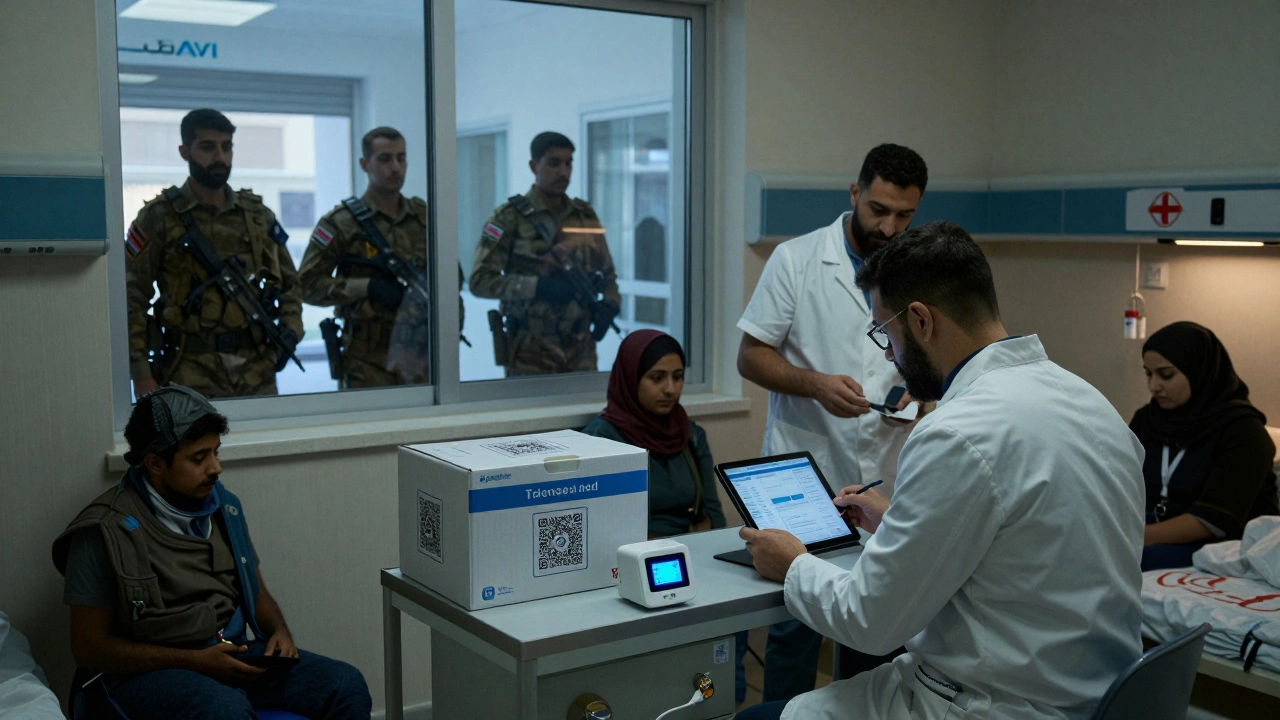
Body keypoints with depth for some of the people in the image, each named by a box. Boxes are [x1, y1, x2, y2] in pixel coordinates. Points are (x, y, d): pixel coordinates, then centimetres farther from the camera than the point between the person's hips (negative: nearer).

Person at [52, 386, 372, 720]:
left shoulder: (224, 505, 10)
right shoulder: (104, 531, -9)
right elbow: (89, 646, -9)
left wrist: (279, 631, -2)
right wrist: (195, 662, -16)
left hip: (238, 654, 6)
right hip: (151, 669, -6)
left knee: (347, 686, -17)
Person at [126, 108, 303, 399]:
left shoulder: (257, 214, 13)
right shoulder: (159, 217, 1)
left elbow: (290, 282, 20)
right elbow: (132, 299, -2)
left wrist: (290, 332, 3)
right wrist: (141, 375, -9)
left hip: (258, 368, 4)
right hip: (193, 372, -3)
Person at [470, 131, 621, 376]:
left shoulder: (585, 216, 10)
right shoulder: (510, 217, -5)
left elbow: (607, 272, 19)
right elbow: (481, 281, -11)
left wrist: (609, 304, -1)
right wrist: (538, 286, -22)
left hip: (580, 350, 4)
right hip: (530, 353, -4)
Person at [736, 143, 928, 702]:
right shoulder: (796, 259, -3)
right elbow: (751, 357, -3)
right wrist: (815, 384, -20)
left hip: (886, 479, 3)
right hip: (804, 473, -3)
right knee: (796, 621, 2)